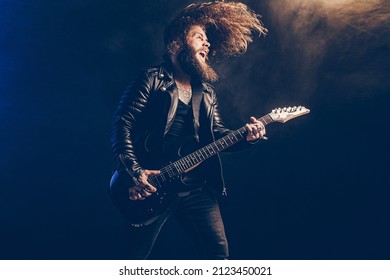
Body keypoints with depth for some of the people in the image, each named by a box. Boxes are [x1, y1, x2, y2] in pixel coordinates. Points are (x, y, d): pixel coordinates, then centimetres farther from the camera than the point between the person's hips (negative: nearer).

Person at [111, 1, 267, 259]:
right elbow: (122, 125, -9)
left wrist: (246, 136, -5)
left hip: (196, 189, 5)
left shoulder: (206, 92, 18)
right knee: (135, 258, 3)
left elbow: (218, 134, 16)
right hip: (152, 186, -5)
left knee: (219, 253, 3)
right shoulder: (152, 80, -2)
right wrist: (133, 171, -20)